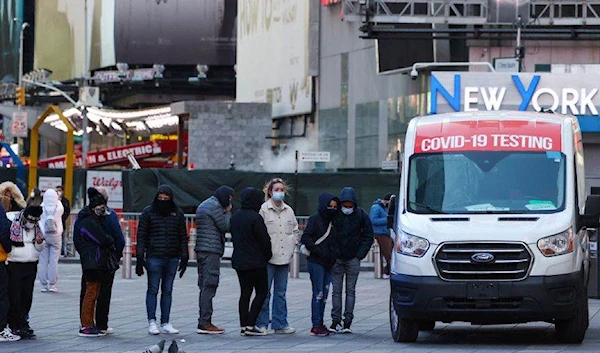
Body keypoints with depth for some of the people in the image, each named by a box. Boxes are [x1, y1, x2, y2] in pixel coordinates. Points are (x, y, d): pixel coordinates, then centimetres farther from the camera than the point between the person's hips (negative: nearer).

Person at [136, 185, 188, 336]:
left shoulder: (177, 213, 8)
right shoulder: (148, 212, 1)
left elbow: (183, 237, 12)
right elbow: (141, 235, 1)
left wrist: (184, 258, 7)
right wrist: (140, 257, -5)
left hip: (172, 259, 3)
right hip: (154, 258, -3)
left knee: (167, 291, 6)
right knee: (153, 290, -2)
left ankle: (165, 323, 10)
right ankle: (152, 322, 1)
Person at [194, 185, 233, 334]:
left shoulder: (203, 205, 22)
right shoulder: (215, 206, -10)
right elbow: (225, 227, -7)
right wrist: (228, 212, 4)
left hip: (201, 249, 10)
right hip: (212, 251, -10)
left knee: (205, 286, 10)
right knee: (209, 287, -10)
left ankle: (203, 321, 11)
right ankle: (205, 323, -13)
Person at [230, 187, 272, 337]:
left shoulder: (235, 216, 9)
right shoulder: (255, 218, -16)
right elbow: (264, 240, -14)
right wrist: (267, 255, 3)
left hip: (239, 261, 8)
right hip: (255, 262, -8)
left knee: (245, 292, 11)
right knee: (261, 292, 0)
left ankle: (244, 325, 8)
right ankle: (250, 325, -7)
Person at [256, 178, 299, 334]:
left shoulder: (289, 211, 11)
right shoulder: (263, 209, -5)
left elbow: (295, 230, 23)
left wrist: (292, 245, 11)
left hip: (284, 257, 5)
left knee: (281, 292, 9)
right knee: (265, 292, -4)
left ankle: (280, 323, 13)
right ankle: (261, 323, 3)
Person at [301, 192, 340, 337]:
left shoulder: (332, 221, 15)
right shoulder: (315, 219, -6)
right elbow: (305, 238, -11)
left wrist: (333, 256, 7)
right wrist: (317, 251, -17)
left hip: (328, 263, 7)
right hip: (316, 262, -7)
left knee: (324, 294, 7)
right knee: (318, 293, -9)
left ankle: (319, 324, 13)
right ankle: (316, 325, -8)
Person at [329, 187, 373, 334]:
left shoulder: (361, 215, -3)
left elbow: (368, 235, 5)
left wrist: (361, 254, -4)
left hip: (353, 259, 0)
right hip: (336, 259, 0)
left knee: (351, 290, 1)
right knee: (336, 290, 2)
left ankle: (347, 322, 1)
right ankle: (335, 321, 5)